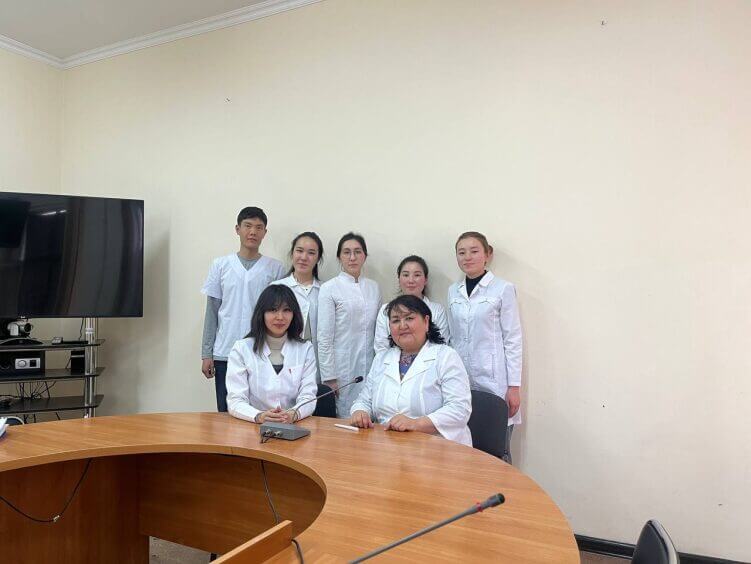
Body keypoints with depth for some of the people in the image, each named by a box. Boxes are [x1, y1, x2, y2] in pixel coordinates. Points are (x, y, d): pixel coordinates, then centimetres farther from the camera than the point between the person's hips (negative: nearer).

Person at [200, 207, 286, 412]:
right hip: (225, 354, 1)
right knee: (226, 413, 9)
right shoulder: (221, 265, 5)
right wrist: (206, 353, 3)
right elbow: (212, 311, 7)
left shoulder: (275, 268, 1)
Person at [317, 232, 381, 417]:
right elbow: (324, 337, -5)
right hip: (343, 369, -3)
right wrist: (329, 378, -8)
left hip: (370, 367, 4)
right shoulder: (329, 288, -3)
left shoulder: (374, 287, 9)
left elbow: (378, 331, 14)